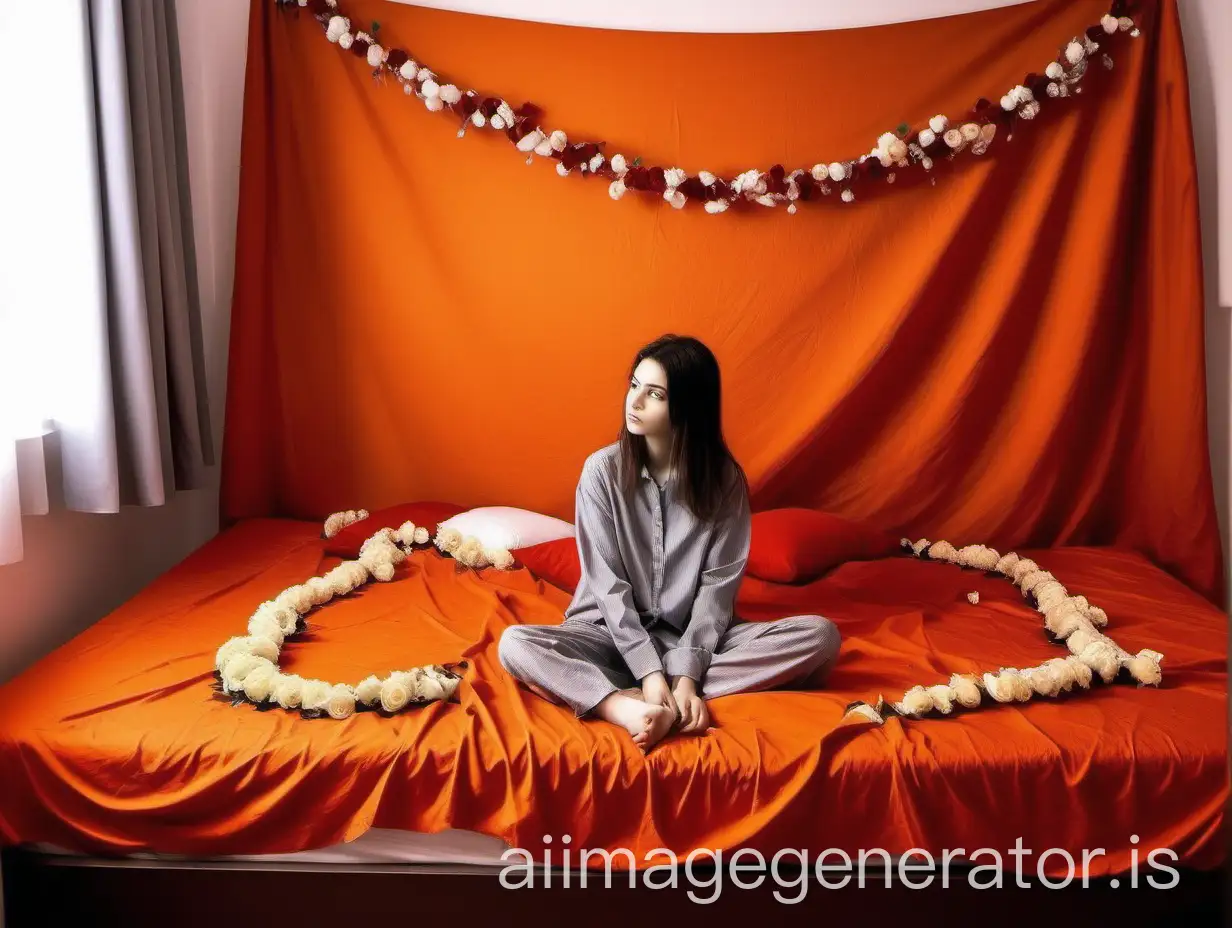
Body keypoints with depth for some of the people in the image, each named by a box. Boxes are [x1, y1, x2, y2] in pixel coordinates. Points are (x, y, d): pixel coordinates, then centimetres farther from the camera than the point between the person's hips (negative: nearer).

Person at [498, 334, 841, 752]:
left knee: (820, 635, -23)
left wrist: (686, 674, -23)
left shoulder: (725, 478, -7)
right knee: (515, 643, -27)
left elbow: (719, 583, -10)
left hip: (695, 636, 1)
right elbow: (607, 584, -12)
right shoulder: (602, 470, -9)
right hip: (614, 632, -1)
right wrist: (650, 671, -23)